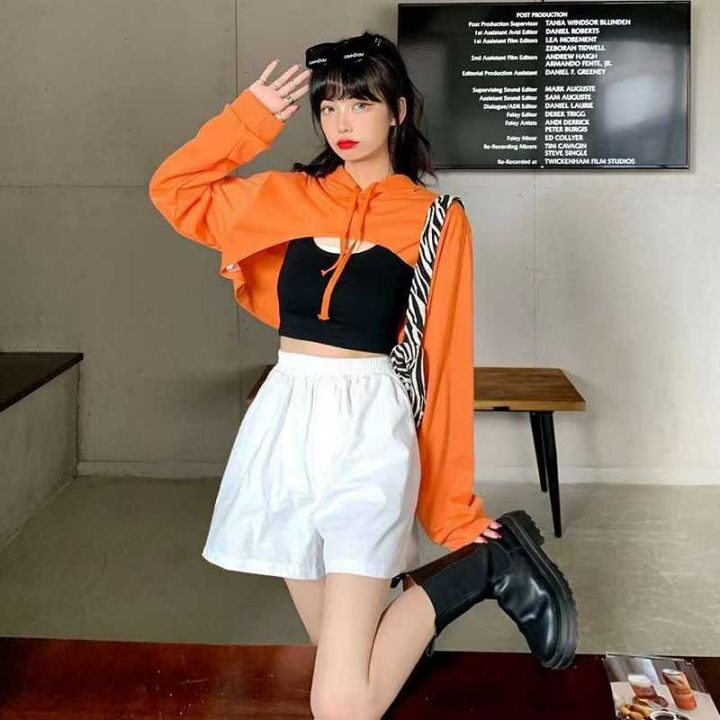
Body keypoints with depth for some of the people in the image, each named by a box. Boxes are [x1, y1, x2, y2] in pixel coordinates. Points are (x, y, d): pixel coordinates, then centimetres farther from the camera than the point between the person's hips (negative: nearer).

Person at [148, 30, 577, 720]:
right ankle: (407, 599, 38)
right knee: (334, 645, 11)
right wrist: (251, 116, 7)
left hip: (368, 436, -5)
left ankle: (486, 562, 7)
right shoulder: (290, 196, 9)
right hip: (285, 427, 5)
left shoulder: (436, 221, -3)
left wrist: (454, 510, -3)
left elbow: (442, 366, -4)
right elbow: (174, 189, 17)